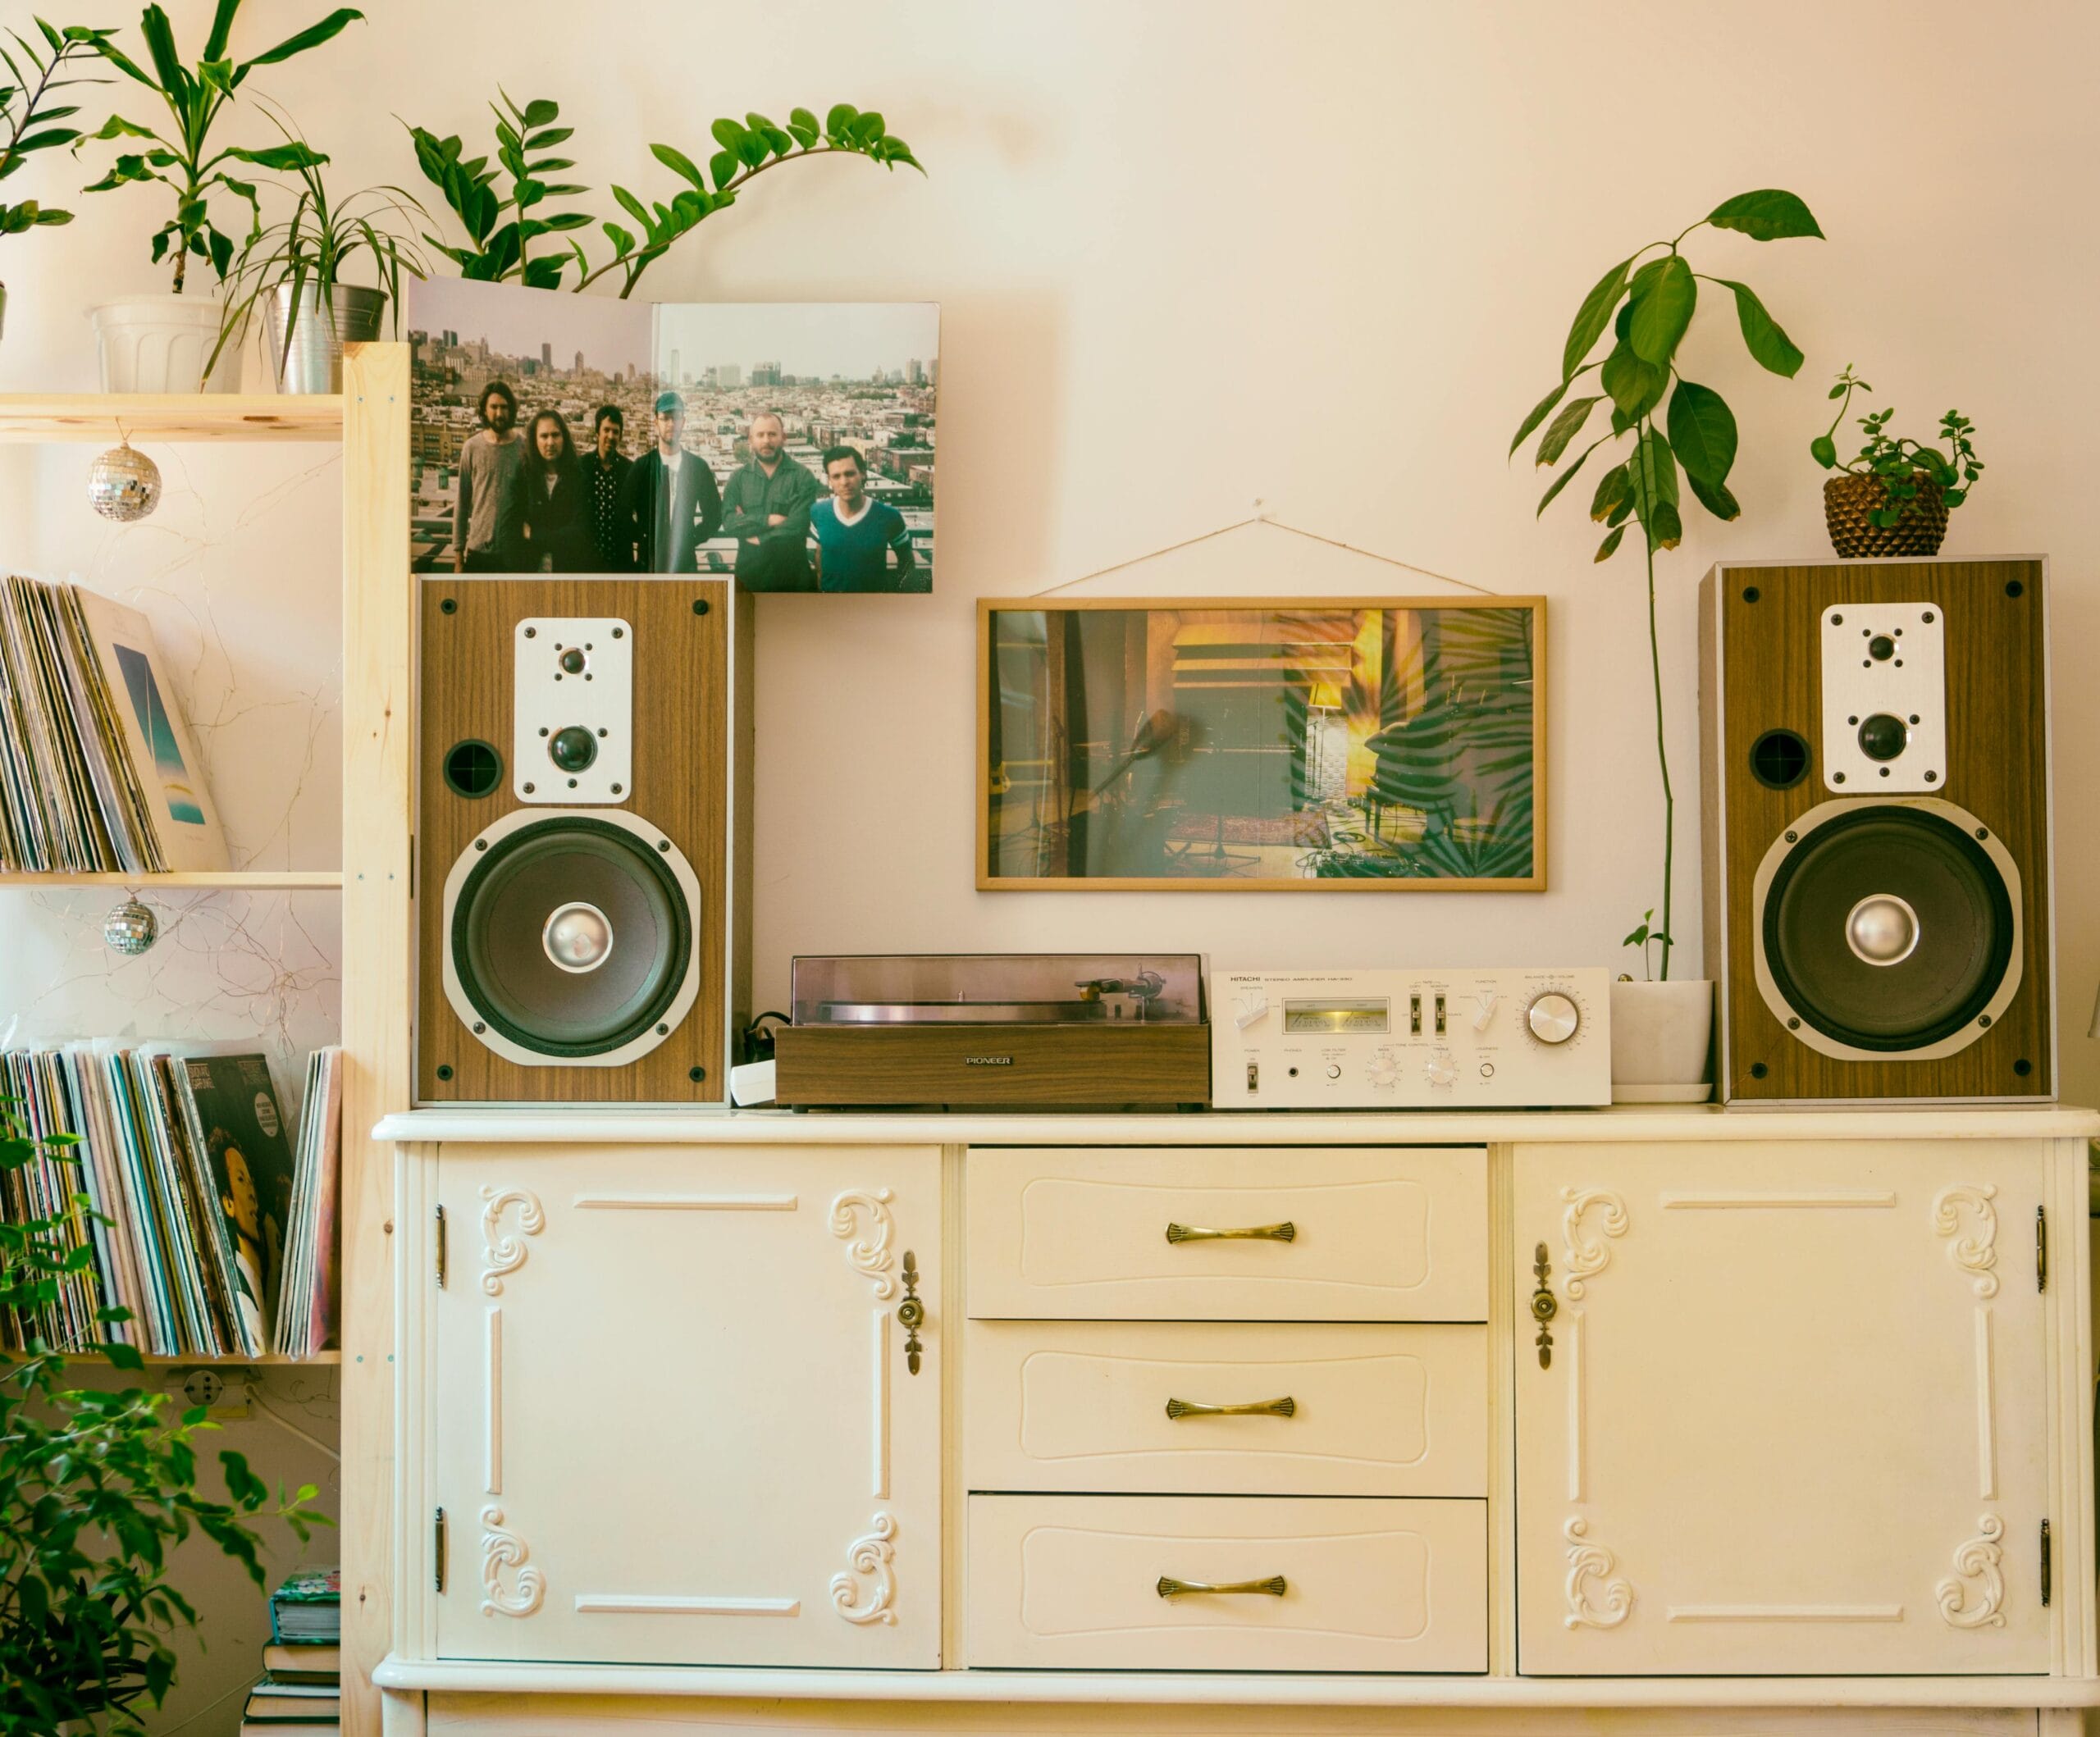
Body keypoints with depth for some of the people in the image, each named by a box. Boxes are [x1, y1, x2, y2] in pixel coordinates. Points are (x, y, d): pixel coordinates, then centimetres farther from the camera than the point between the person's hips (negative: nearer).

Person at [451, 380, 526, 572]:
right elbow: (462, 502, 6)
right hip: (478, 549, 1)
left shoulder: (524, 448, 0)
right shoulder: (473, 448, 3)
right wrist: (458, 551, 4)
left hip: (515, 551, -1)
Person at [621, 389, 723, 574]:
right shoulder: (641, 467, 4)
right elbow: (624, 514, 3)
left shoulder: (698, 467, 8)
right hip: (649, 562, -1)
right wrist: (644, 540, -3)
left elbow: (714, 515, 13)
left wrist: (693, 539, 2)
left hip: (686, 559, 1)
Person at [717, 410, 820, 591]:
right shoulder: (739, 478, 7)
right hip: (749, 572, 2)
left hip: (793, 576, -2)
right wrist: (768, 520, -15)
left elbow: (797, 526, -13)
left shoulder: (802, 477, -3)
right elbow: (729, 523, -6)